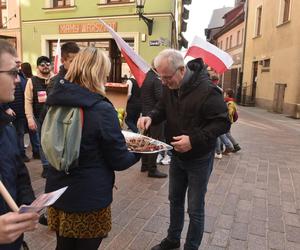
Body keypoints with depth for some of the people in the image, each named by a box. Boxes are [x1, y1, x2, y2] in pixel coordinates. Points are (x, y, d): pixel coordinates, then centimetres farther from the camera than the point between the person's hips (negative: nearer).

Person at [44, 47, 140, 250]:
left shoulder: (54, 102, -2)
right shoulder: (102, 110, -22)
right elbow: (119, 161, -13)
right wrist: (139, 151, 5)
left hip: (57, 192, 6)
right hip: (90, 198, -5)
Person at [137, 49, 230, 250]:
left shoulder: (206, 90, -25)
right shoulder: (170, 87, -4)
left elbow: (223, 123, -22)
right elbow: (162, 109, 10)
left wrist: (194, 140, -31)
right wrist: (151, 117, -12)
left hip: (199, 158, -6)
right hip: (177, 155, 7)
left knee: (195, 209, 8)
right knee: (175, 200, 21)